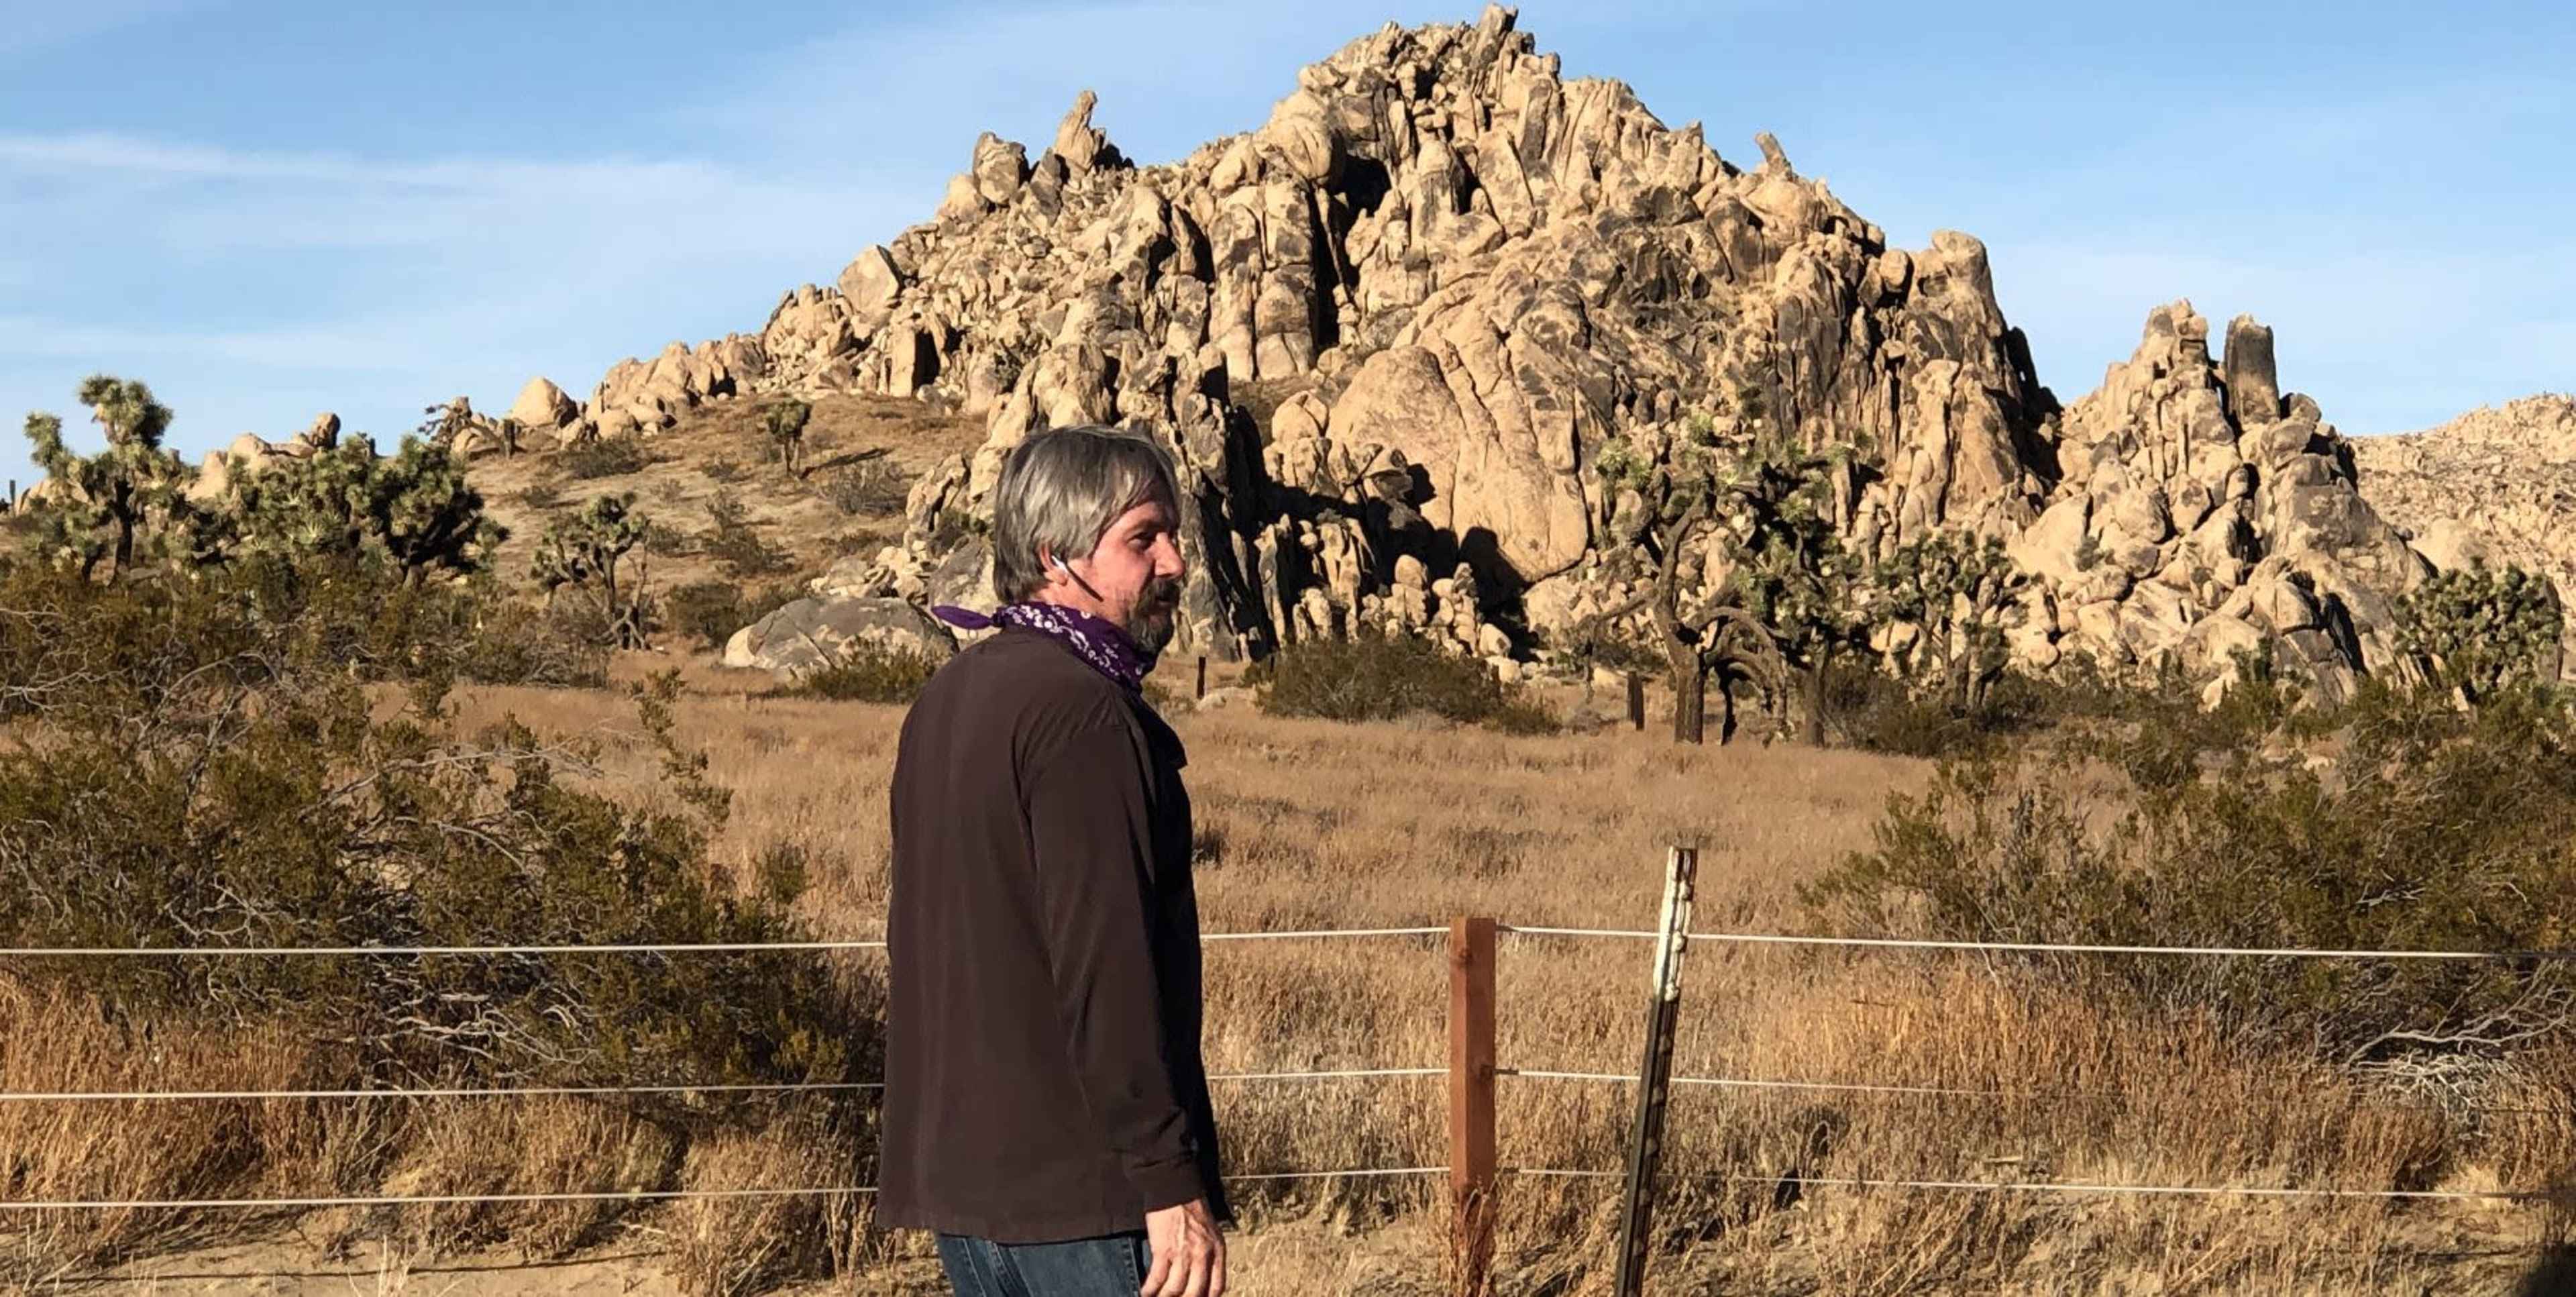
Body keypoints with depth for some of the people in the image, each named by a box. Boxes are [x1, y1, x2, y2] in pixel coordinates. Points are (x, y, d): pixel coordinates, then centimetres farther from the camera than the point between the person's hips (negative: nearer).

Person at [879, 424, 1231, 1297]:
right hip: (1079, 1190, -9)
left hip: (954, 1177, 9)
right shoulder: (1082, 711, -15)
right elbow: (1104, 969, -21)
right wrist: (1172, 1182, -19)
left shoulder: (947, 699, 14)